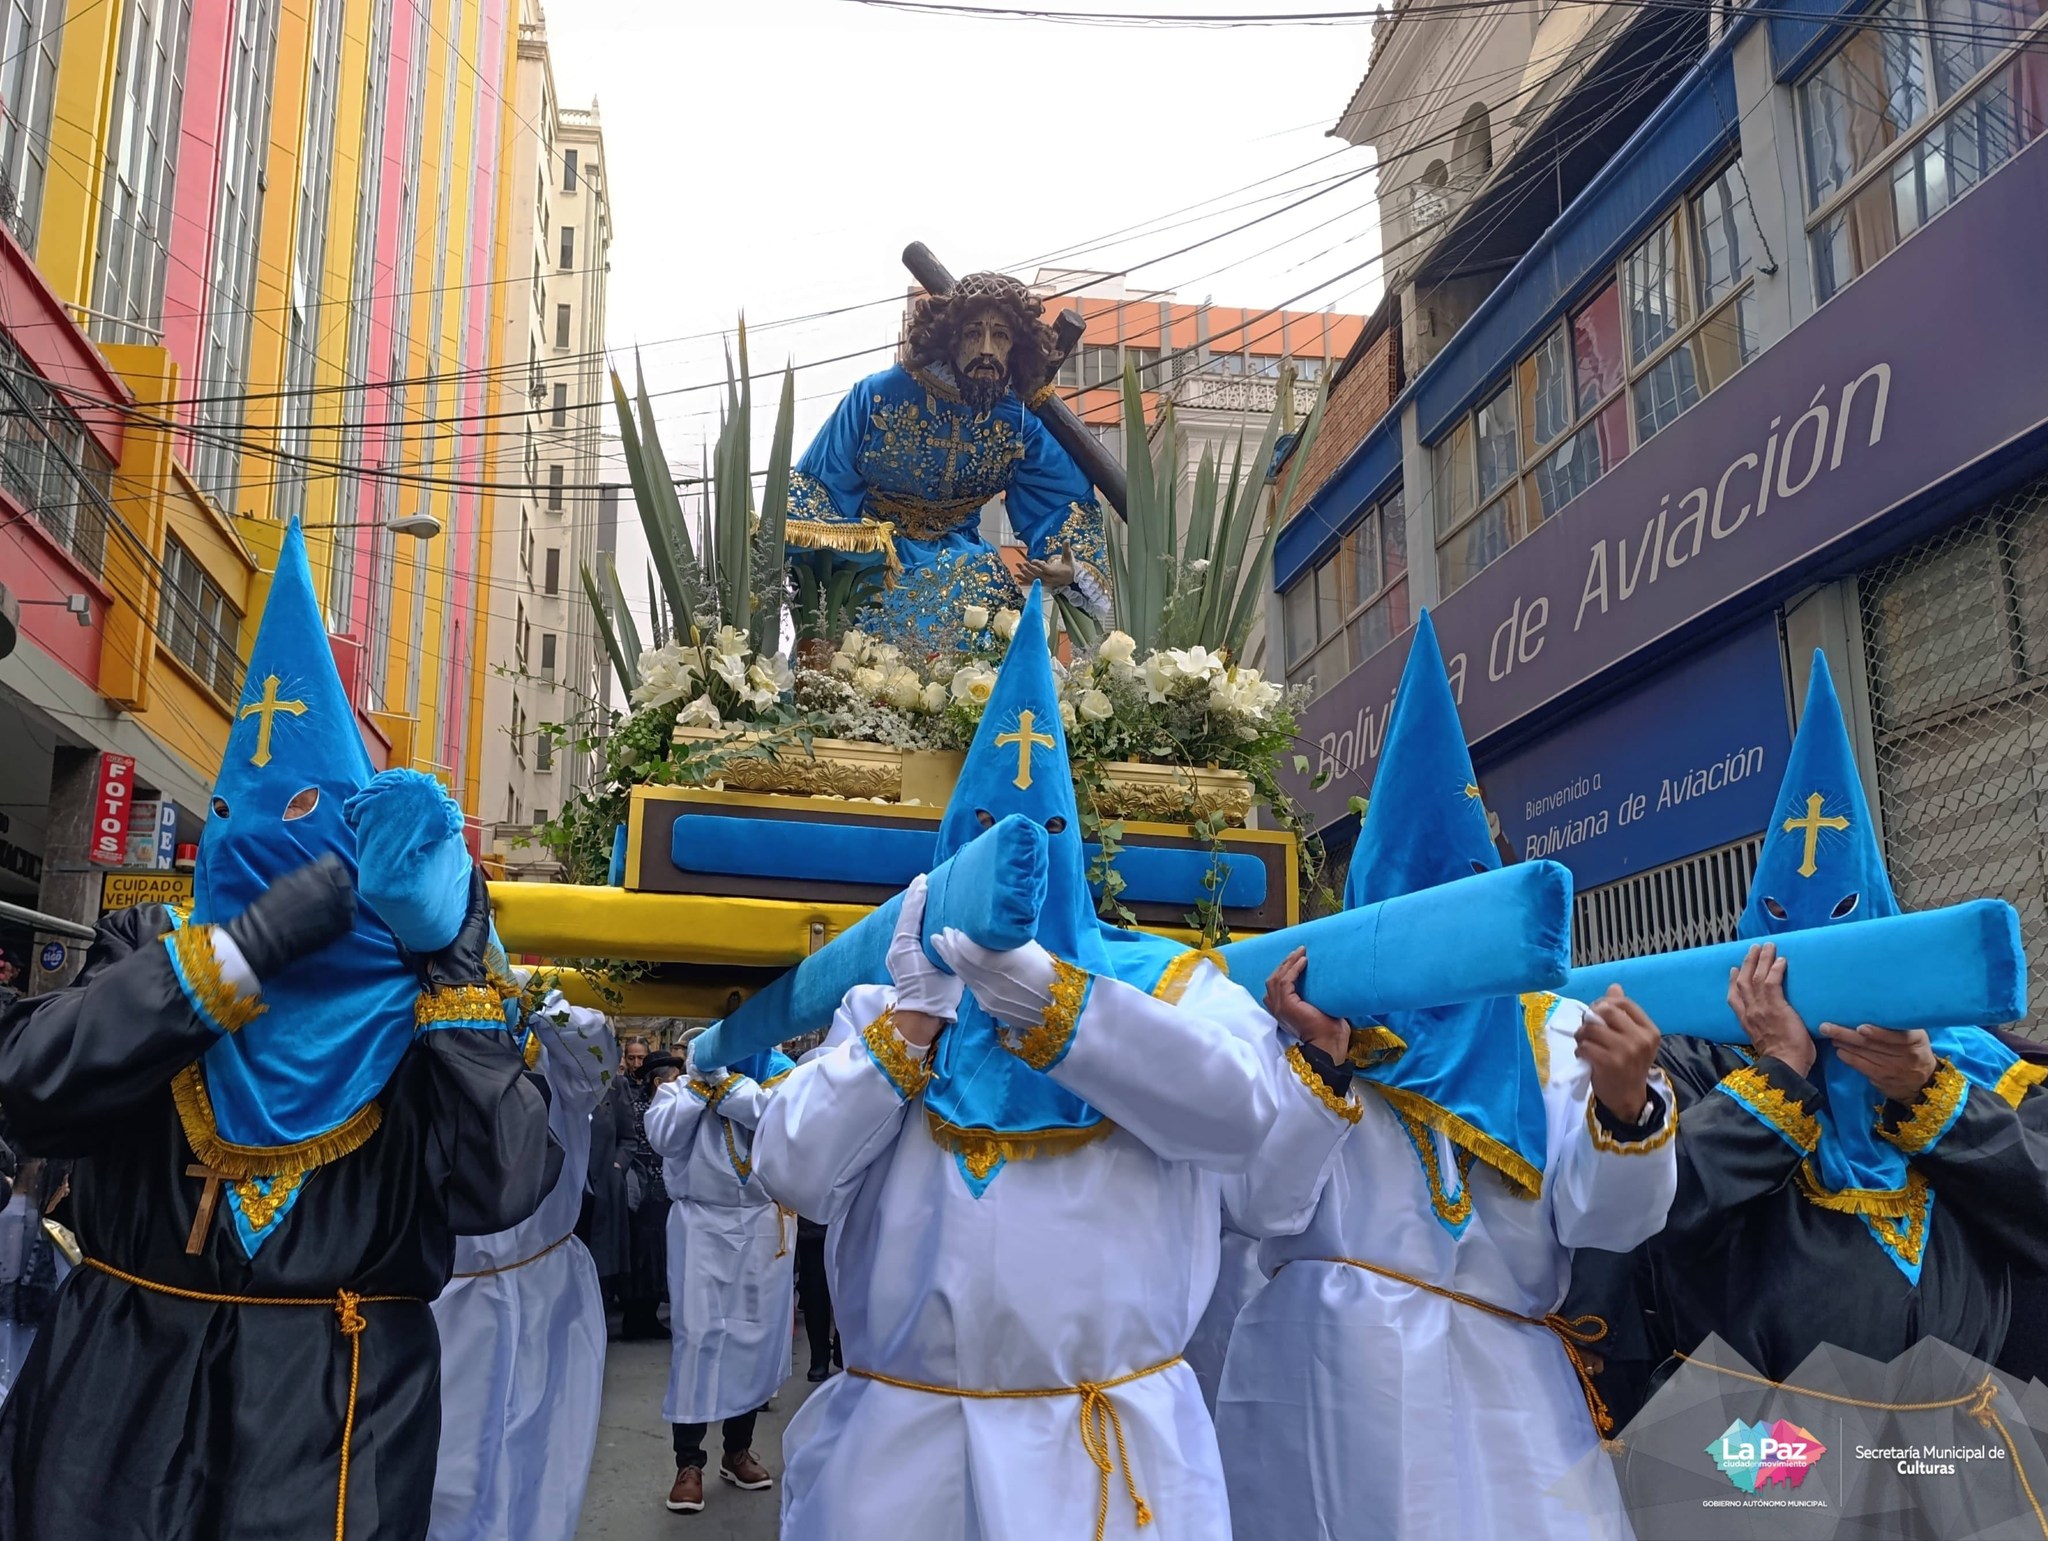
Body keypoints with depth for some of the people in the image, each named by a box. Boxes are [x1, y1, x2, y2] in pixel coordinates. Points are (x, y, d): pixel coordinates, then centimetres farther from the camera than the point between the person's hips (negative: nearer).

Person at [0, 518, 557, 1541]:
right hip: (118, 1389, 1)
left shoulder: (421, 1005, -1)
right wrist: (253, 941, -22)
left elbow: (500, 1188, -16)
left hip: (335, 1410, -1)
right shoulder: (154, 956, 3)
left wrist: (455, 972, -16)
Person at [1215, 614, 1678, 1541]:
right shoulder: (1307, 1016, 4)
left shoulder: (1553, 1035, 8)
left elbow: (1613, 1220, -3)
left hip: (1503, 1384, 2)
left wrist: (1625, 1106, -22)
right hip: (1329, 1377, -1)